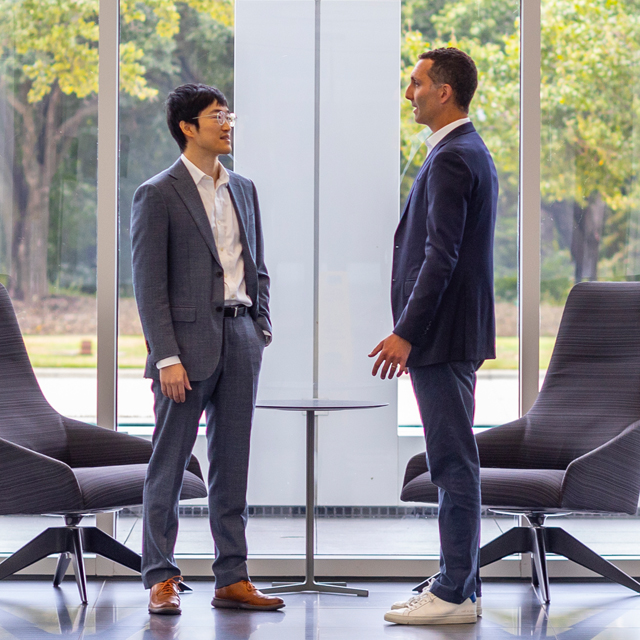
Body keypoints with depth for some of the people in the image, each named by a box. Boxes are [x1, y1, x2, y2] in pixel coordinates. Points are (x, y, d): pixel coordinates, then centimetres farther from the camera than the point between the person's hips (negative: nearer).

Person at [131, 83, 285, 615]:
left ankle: (232, 579, 13)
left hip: (241, 338, 6)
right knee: (170, 463, 0)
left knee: (233, 464, 8)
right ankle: (161, 579, 6)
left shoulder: (244, 189, 14)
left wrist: (262, 326, 8)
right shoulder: (157, 195, -5)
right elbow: (149, 284, -9)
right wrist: (167, 357, -15)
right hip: (188, 339, -6)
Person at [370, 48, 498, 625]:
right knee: (455, 462, 12)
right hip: (455, 334, 11)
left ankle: (454, 595, -3)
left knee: (453, 463, -7)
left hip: (442, 336, -11)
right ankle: (458, 583, 18)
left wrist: (405, 333, -21)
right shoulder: (474, 154, 17)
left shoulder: (451, 159, -15)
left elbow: (441, 257, -21)